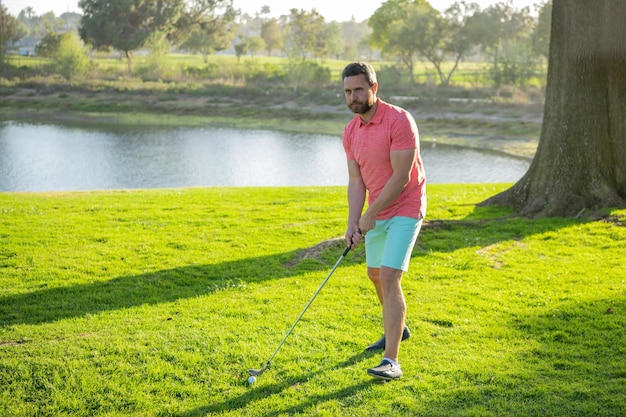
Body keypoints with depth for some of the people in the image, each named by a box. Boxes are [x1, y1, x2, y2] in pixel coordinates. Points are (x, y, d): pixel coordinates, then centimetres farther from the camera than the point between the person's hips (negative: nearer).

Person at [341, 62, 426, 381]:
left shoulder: (399, 120, -21)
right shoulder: (350, 131, 2)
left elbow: (400, 177, -23)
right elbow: (356, 179, 2)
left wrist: (369, 216, -18)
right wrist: (352, 223, -10)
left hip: (405, 209, -8)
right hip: (376, 214, 8)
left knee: (389, 277, -18)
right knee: (375, 273, 19)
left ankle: (391, 361, -18)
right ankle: (397, 328, 44)